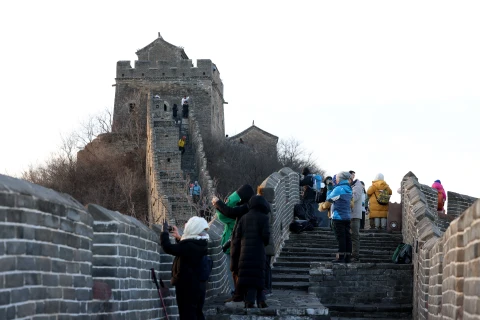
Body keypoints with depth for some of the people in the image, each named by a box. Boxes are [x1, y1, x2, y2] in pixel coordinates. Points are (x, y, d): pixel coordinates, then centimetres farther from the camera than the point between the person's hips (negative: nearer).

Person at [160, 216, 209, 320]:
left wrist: (165, 231, -12)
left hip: (187, 286, -9)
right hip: (198, 285, 9)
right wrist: (179, 237, 26)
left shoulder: (189, 245, -21)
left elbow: (168, 247, -25)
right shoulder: (200, 245, 7)